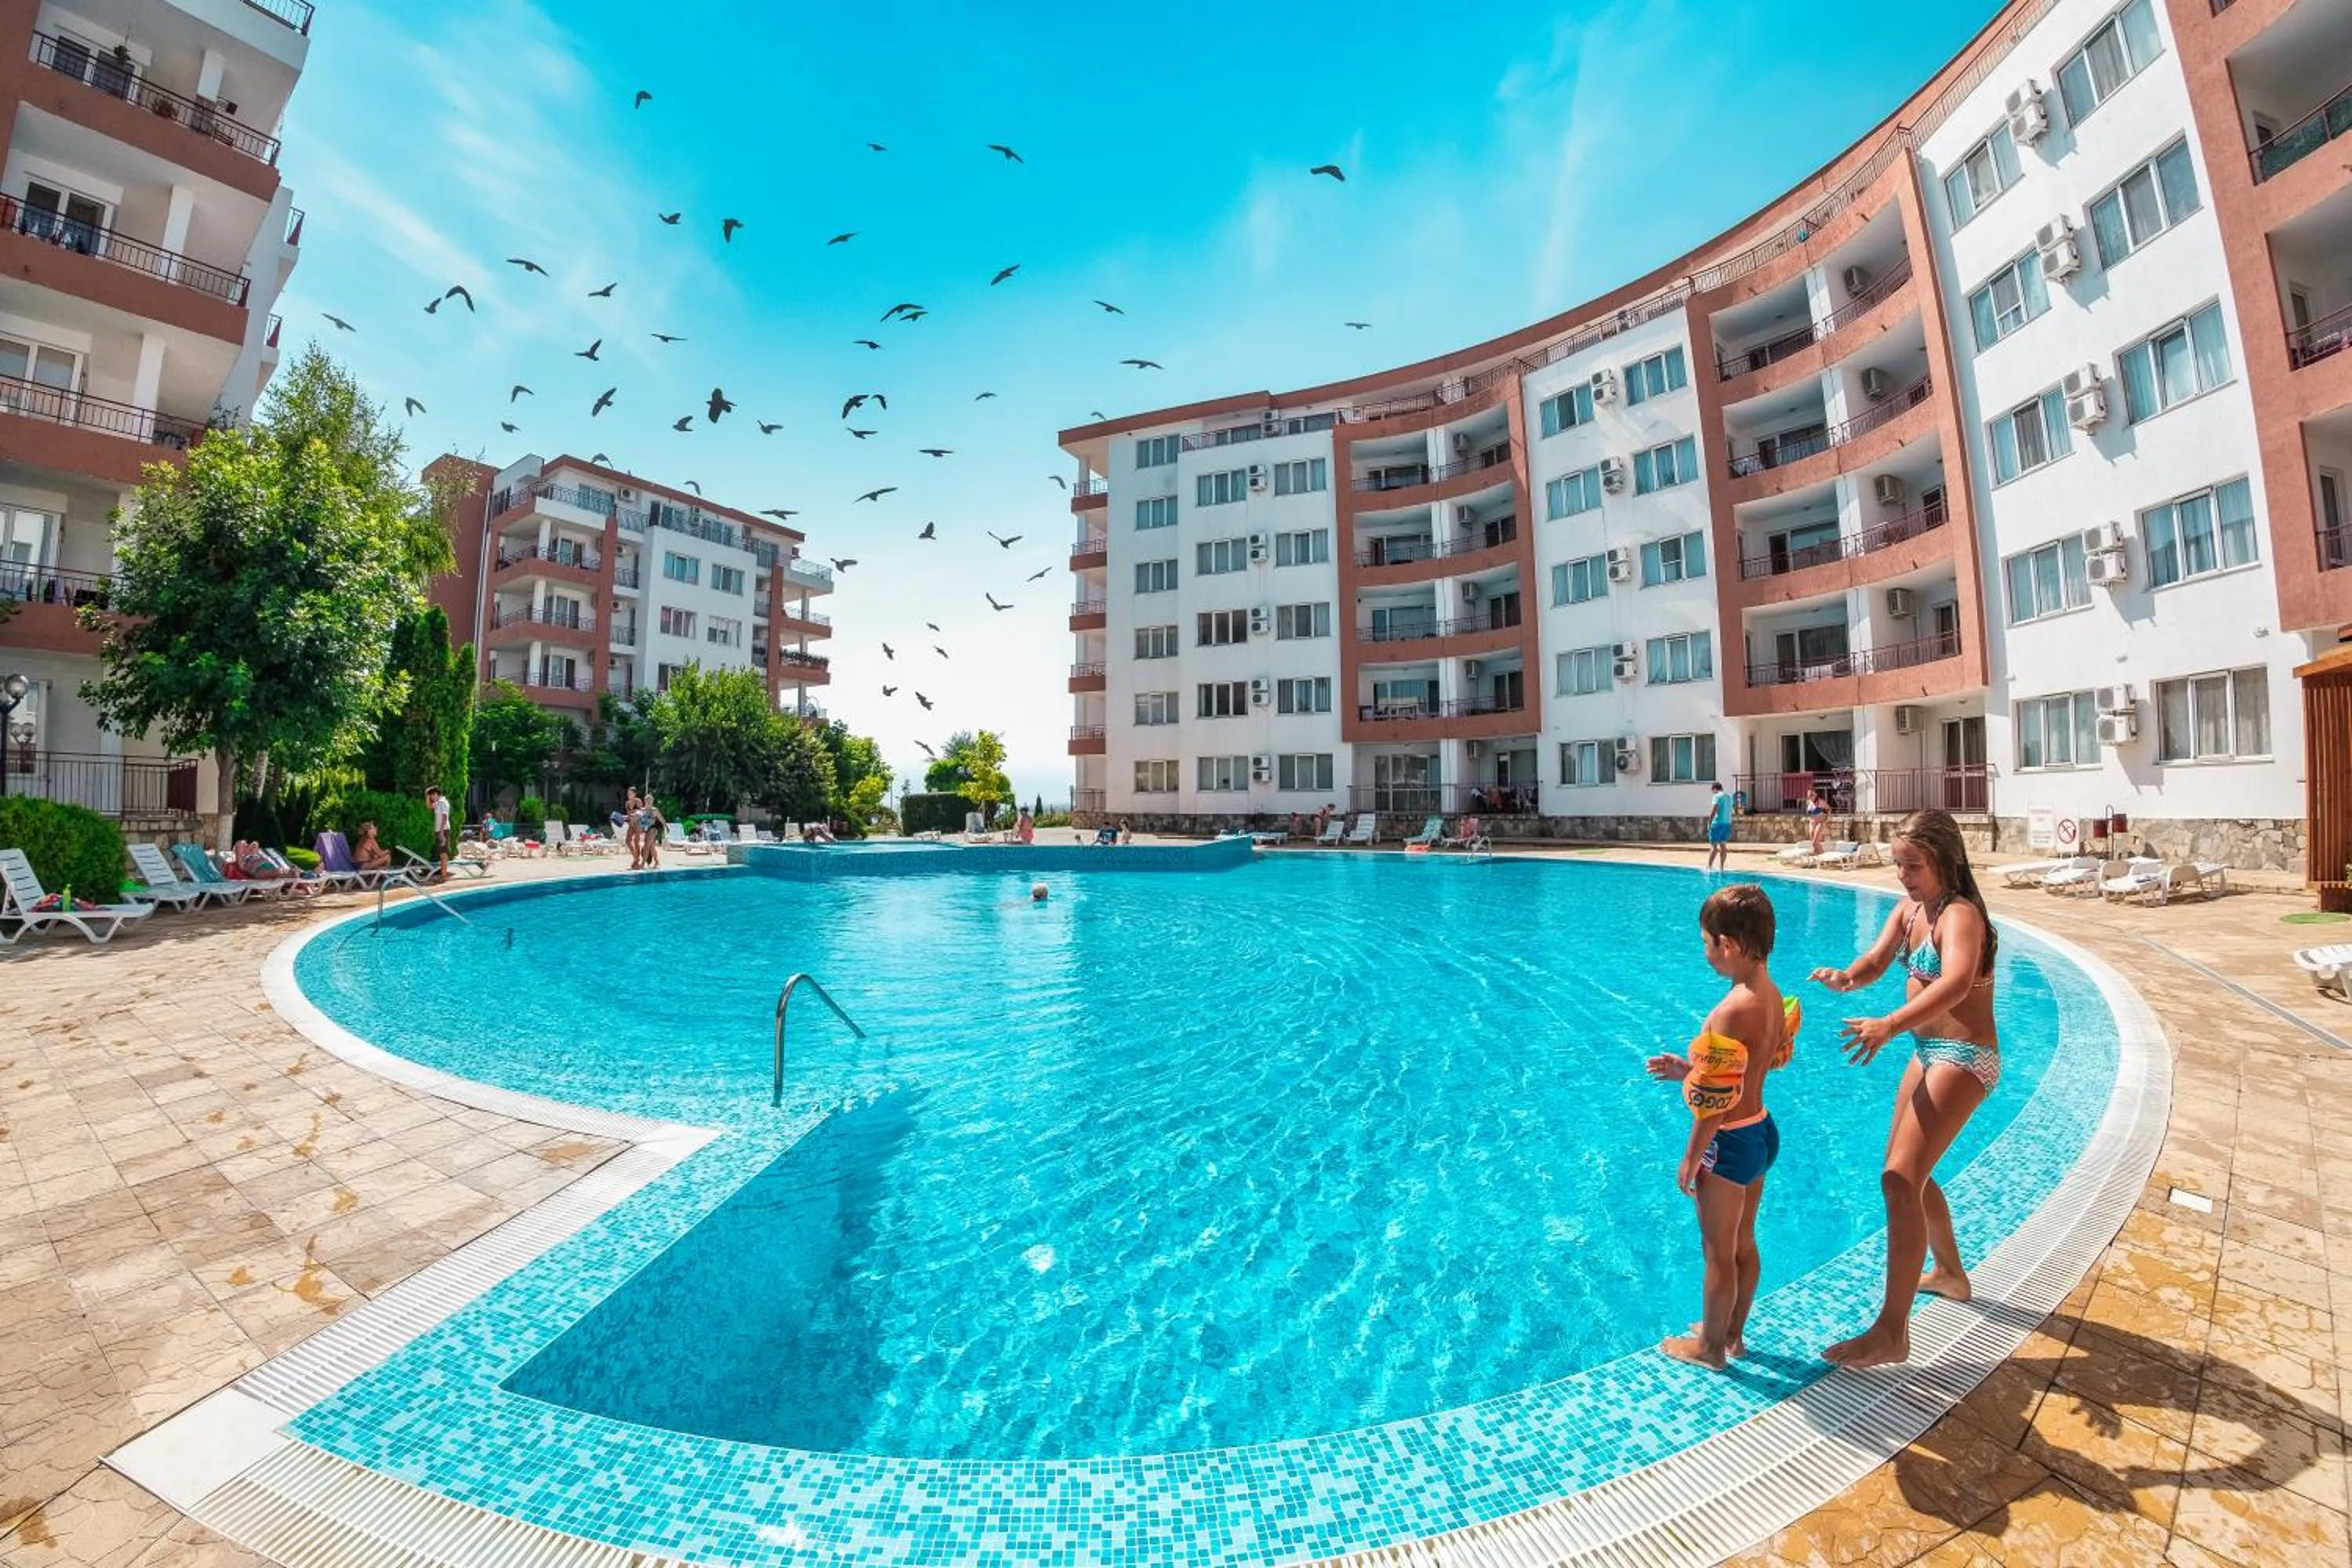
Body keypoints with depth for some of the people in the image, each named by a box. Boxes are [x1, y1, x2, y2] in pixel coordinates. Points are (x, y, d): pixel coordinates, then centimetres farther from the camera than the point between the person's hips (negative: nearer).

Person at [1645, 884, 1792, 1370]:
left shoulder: (1732, 1010, -30)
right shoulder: (1774, 997, -3)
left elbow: (1717, 1100, -25)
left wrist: (1691, 1157, -14)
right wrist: (1690, 1069, 10)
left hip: (1730, 1142, -8)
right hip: (1762, 1130, 9)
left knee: (1718, 1251, 12)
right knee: (1743, 1242, 24)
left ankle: (1709, 1345, 30)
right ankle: (1733, 1333, 42)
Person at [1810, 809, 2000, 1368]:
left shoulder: (1960, 914, -20)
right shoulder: (1909, 907, 6)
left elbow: (1955, 982, -38)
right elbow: (1876, 960, 0)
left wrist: (1889, 1025, -50)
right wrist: (1845, 977, -23)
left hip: (1963, 1058, -9)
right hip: (1928, 1051, 9)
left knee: (1900, 1179, -14)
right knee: (1908, 1171, 22)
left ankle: (1891, 1333, -7)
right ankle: (1950, 1274, 45)